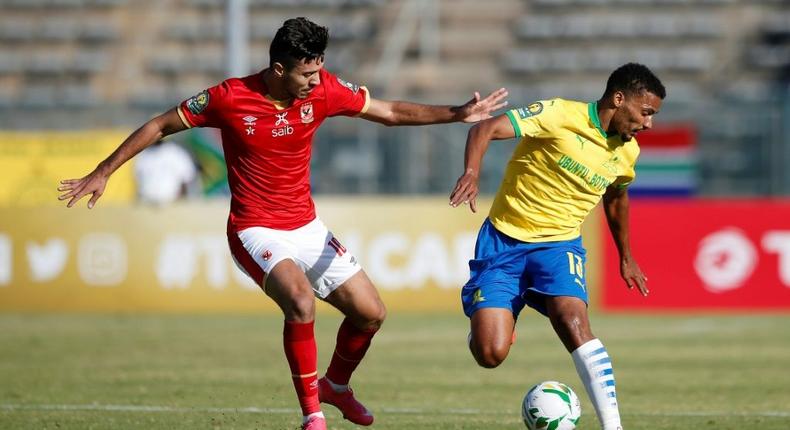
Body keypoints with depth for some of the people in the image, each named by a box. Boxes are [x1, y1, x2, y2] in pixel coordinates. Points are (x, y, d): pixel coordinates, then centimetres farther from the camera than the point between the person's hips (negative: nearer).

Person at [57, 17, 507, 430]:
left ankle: (336, 385, 33)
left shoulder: (323, 90, -8)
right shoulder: (230, 98, -18)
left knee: (371, 312, 3)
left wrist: (456, 114, -3)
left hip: (307, 227, 6)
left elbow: (390, 111, 5)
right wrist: (103, 173, -5)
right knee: (301, 300, -32)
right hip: (256, 232, -6)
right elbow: (160, 126, -6)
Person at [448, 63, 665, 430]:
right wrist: (472, 173, -40)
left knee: (572, 320, -29)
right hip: (504, 239, -3)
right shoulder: (561, 115, -15)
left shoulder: (626, 153, 5)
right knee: (490, 354, -15)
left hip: (559, 244, 3)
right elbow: (486, 129, -22)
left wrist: (626, 257, 36)